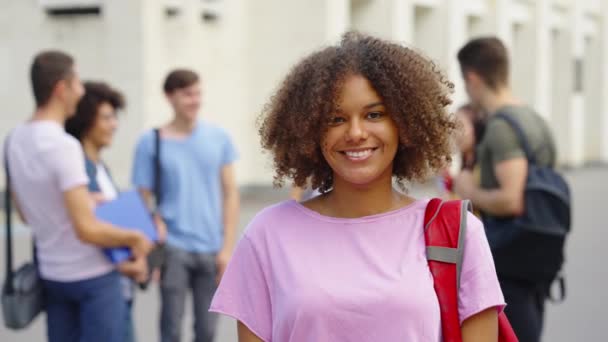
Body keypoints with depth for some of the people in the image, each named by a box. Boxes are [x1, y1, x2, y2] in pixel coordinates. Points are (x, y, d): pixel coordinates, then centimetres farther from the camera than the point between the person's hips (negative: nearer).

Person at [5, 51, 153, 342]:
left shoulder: (15, 140, 2)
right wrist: (135, 238, -9)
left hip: (52, 273, 8)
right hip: (92, 275, -8)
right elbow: (87, 229, -24)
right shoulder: (63, 145, -22)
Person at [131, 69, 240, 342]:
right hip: (173, 248, -2)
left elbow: (230, 192, 5)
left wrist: (227, 246, 0)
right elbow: (143, 201, -1)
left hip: (211, 248, 2)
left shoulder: (218, 137, 3)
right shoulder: (151, 142, -4)